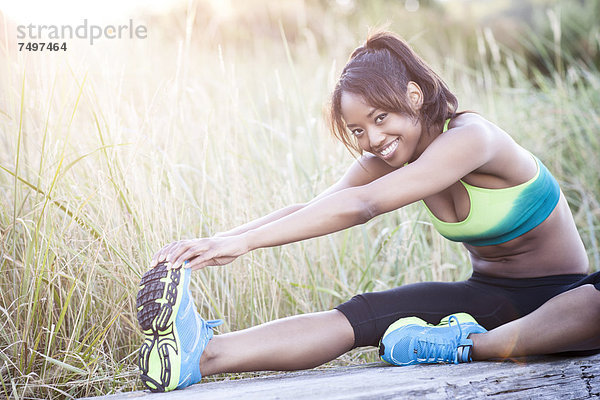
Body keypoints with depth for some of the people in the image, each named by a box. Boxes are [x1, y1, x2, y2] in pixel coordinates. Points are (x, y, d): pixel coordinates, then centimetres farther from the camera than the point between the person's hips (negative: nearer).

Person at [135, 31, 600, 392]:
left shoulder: (469, 138, -25)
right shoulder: (392, 156, -1)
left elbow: (362, 205, -35)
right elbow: (309, 209, -10)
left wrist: (245, 242, -38)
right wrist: (222, 240, -26)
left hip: (561, 295, -4)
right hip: (490, 296, 4)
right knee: (367, 314, -21)